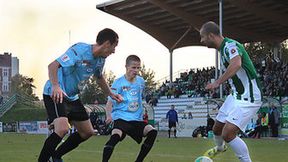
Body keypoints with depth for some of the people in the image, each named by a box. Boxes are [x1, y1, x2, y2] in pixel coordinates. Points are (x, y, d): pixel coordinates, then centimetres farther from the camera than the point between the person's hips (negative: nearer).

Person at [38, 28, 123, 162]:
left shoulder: (100, 59, 4)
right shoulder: (80, 50, -23)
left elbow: (99, 77, 26)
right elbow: (53, 66, -31)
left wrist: (111, 94, 16)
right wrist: (55, 86, -46)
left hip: (72, 97, 9)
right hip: (55, 94, -9)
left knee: (87, 132, 11)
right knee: (62, 129, -29)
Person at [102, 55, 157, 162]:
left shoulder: (141, 82, 8)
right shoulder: (119, 83, -9)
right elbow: (109, 102, -12)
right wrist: (109, 115, -29)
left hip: (136, 119, 6)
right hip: (121, 117, -5)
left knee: (152, 132, -14)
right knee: (115, 136, -33)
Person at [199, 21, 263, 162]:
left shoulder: (230, 45, -20)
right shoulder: (224, 48, 11)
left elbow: (236, 64, -41)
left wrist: (217, 82, -46)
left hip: (248, 98, -10)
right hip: (236, 95, 10)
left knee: (228, 133, -22)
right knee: (217, 128, 21)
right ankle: (219, 148, 53)